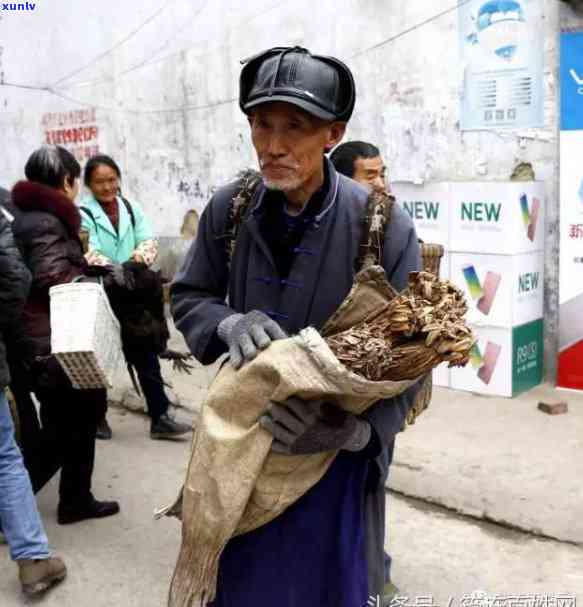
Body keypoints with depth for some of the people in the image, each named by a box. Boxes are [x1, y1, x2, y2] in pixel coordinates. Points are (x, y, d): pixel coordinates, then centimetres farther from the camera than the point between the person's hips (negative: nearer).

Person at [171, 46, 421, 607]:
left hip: (338, 451, -3)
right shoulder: (229, 209, -8)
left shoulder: (384, 226, -18)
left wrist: (352, 430, -30)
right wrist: (230, 324, -19)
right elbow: (188, 298, 4)